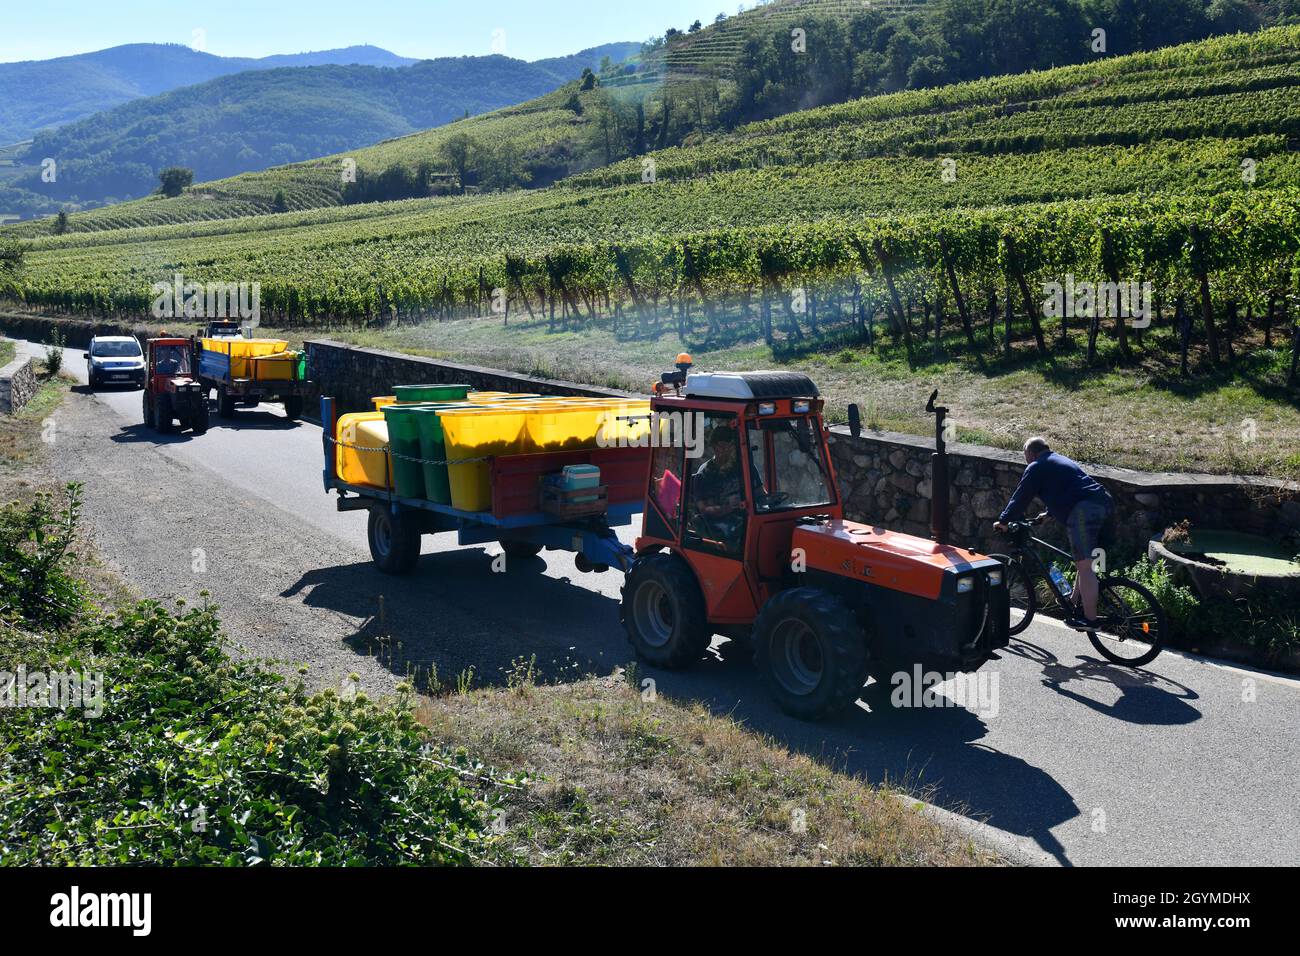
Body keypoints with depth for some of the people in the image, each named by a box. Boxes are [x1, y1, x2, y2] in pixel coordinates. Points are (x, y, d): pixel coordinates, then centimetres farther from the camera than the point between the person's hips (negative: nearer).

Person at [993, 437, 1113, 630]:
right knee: (1085, 563, 19)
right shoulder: (1062, 460, 32)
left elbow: (1021, 497, 7)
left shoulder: (1037, 468, 6)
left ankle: (1090, 619, -9)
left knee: (1085, 566, -9)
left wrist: (1003, 521, 17)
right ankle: (1076, 605, 28)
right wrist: (1049, 513, 56)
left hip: (1083, 511, -9)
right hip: (1104, 503, 9)